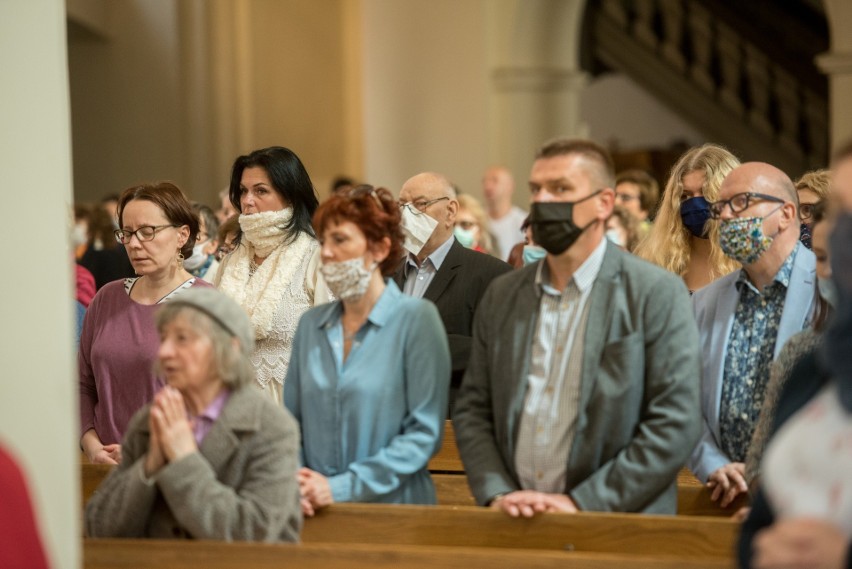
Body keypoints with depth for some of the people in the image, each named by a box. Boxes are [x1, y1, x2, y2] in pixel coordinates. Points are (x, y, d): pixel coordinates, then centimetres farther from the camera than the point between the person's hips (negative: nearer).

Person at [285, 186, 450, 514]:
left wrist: (342, 487, -13)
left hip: (394, 509, -5)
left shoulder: (416, 318, -2)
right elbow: (291, 423, 13)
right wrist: (294, 484, -6)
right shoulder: (311, 324, 11)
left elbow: (424, 433, -8)